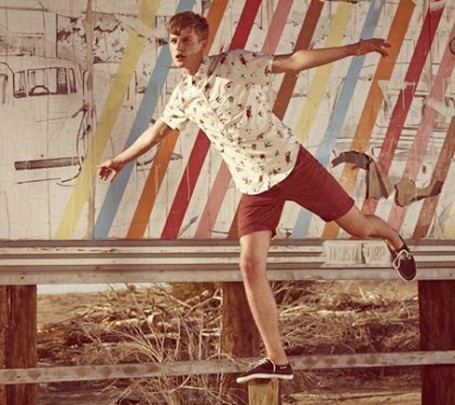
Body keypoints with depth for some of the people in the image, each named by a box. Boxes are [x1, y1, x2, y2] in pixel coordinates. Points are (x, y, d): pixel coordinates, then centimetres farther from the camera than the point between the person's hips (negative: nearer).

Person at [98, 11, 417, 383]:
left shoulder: (235, 64, -12)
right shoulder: (184, 95, 5)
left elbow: (293, 61, -18)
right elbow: (159, 130, 24)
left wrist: (353, 49, -27)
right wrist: (121, 160, 35)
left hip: (291, 162, -4)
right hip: (255, 185, 4)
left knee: (357, 226, 3)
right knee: (251, 265, -10)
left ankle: (395, 240, 43)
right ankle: (278, 362, -5)